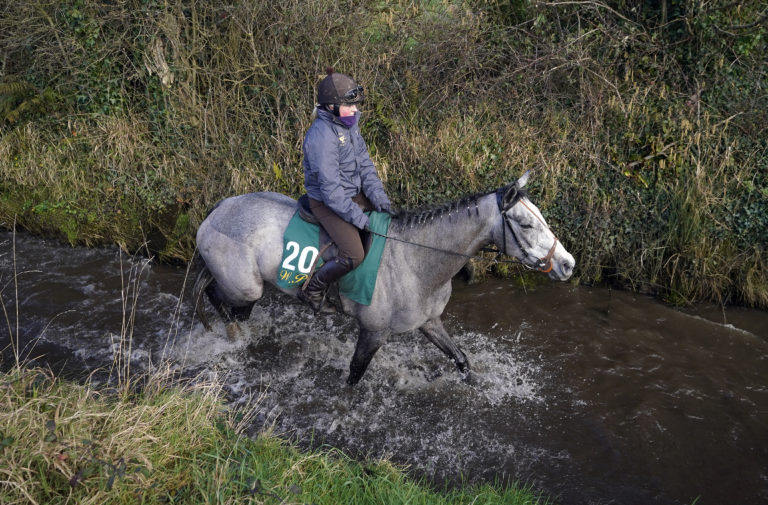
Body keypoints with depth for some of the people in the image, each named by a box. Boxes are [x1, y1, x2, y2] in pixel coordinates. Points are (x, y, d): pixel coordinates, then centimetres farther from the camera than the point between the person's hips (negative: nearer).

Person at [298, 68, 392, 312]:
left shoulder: (350, 123, 1)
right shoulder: (321, 136, -27)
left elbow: (365, 163, 6)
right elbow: (330, 188, -27)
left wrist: (379, 197, -5)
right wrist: (357, 217, -22)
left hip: (355, 194, 9)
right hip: (327, 203, -9)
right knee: (353, 256, -20)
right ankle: (312, 289, 3)